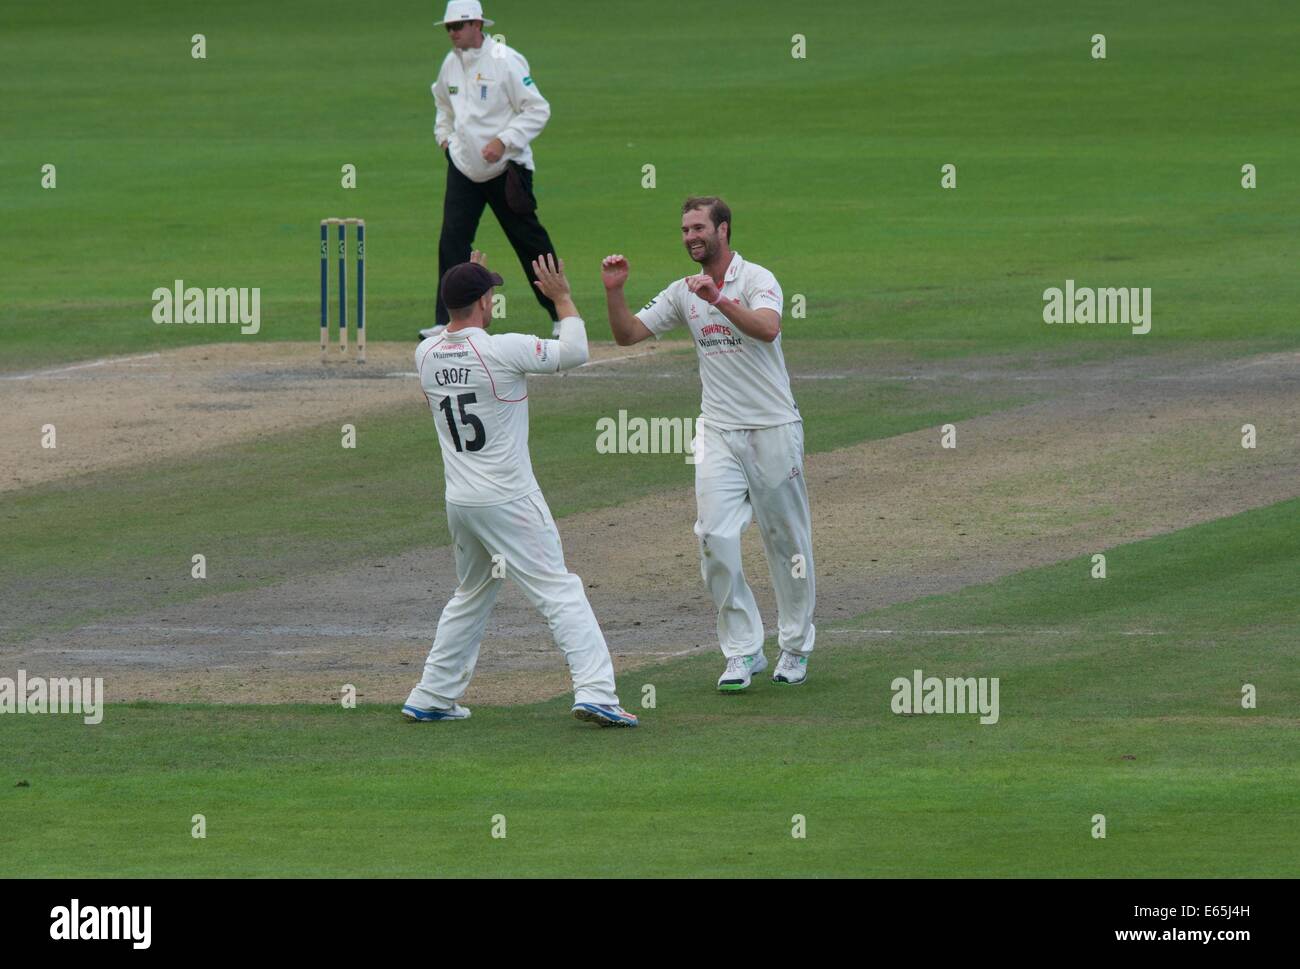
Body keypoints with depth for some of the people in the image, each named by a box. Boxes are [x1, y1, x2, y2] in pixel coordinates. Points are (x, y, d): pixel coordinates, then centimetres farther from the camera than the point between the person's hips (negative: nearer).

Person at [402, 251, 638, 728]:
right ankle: (595, 692, -17)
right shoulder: (503, 350, -16)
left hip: (459, 504, 6)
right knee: (560, 592, -6)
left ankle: (431, 698, 25)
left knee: (470, 598, 22)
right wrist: (563, 299, 6)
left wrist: (465, 287, 25)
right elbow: (575, 351, -5)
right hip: (510, 503, -6)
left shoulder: (426, 355, 2)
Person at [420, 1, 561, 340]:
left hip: (505, 169, -5)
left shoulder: (506, 61, -14)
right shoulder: (451, 64, 6)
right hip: (463, 167, 5)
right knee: (452, 240, -6)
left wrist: (504, 141, -22)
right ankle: (447, 322, -5)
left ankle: (561, 314, 16)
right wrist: (444, 136, 15)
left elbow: (538, 110, -15)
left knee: (529, 241, 3)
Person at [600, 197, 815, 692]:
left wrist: (719, 300, -40)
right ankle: (742, 651, -3)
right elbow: (627, 334, 10)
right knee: (715, 539, -9)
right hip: (718, 433, 4)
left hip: (773, 429, -4)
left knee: (786, 539, 5)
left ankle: (796, 647, 19)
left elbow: (768, 328, -28)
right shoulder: (683, 292, 9)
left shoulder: (757, 280, -9)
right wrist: (614, 292, -6)